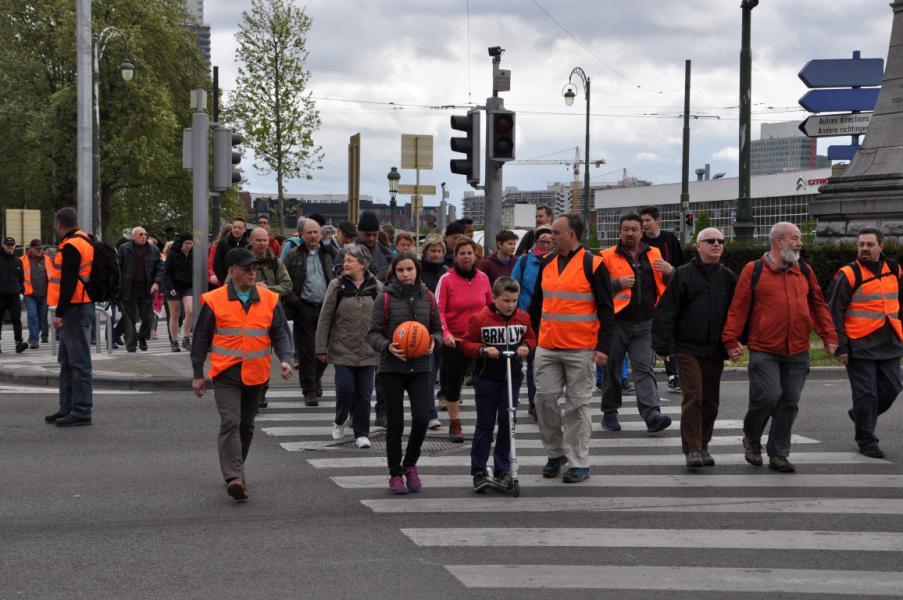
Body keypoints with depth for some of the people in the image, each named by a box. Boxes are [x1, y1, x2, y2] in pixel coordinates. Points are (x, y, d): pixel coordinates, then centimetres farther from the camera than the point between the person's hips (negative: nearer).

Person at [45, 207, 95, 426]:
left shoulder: (71, 246, -14)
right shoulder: (84, 241, 18)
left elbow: (69, 283, -20)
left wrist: (60, 313, -20)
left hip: (75, 309, -11)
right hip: (81, 307, 11)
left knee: (78, 361, -8)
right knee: (67, 361, 16)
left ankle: (81, 411, -6)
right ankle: (67, 408, 23)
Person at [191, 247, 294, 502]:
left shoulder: (270, 300, 5)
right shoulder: (214, 301, -3)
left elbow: (281, 333, 8)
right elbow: (201, 338, 3)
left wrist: (285, 359, -10)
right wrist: (198, 374, 3)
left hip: (256, 374, 4)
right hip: (226, 373, -4)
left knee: (246, 425, 14)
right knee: (230, 422, -17)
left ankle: (234, 471, 32)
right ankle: (235, 478, -23)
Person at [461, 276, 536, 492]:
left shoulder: (523, 318, 3)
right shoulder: (479, 319, -9)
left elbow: (531, 338, 16)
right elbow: (466, 344, -5)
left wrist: (526, 347, -5)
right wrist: (483, 350, -22)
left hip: (512, 376, 3)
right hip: (487, 378, -3)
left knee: (507, 422, 5)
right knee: (485, 424, 0)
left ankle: (502, 469, 16)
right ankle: (478, 472, 6)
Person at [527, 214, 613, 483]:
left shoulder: (593, 264, -6)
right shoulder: (547, 263, 11)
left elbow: (606, 309, -5)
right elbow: (536, 303, 21)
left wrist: (603, 347, -11)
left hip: (581, 350, -5)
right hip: (547, 347, 5)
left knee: (578, 405, 1)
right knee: (544, 399, 3)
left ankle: (579, 462, 8)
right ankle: (555, 453, 20)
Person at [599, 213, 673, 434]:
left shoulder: (654, 255, 11)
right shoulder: (608, 256, 2)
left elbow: (669, 286, 16)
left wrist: (669, 272, -5)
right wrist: (618, 283, -19)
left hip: (645, 324, 1)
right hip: (616, 323, -1)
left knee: (645, 369, -7)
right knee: (612, 369, 8)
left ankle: (652, 414, -15)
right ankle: (609, 413, 21)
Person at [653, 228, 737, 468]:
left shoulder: (729, 278, 9)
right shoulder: (683, 275, -3)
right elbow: (665, 312, -4)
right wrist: (662, 346, -8)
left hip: (715, 351, 4)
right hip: (688, 348, -4)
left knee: (710, 401, 9)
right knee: (693, 397, -11)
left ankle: (703, 446, 21)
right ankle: (692, 449, -7)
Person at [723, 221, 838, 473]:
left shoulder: (805, 271, 13)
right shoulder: (753, 270, -1)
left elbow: (818, 305, 16)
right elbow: (738, 308, -2)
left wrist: (829, 337, 8)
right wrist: (731, 341, -8)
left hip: (798, 351, 4)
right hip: (764, 350, -4)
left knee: (789, 403, 4)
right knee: (767, 396, -12)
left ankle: (778, 455, 15)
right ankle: (751, 438, 16)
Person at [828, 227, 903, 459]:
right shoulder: (849, 275, -8)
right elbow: (835, 312, -8)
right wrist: (841, 346, -12)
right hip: (860, 347, -6)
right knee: (866, 394, -3)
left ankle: (860, 415, 34)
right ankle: (866, 441, 10)